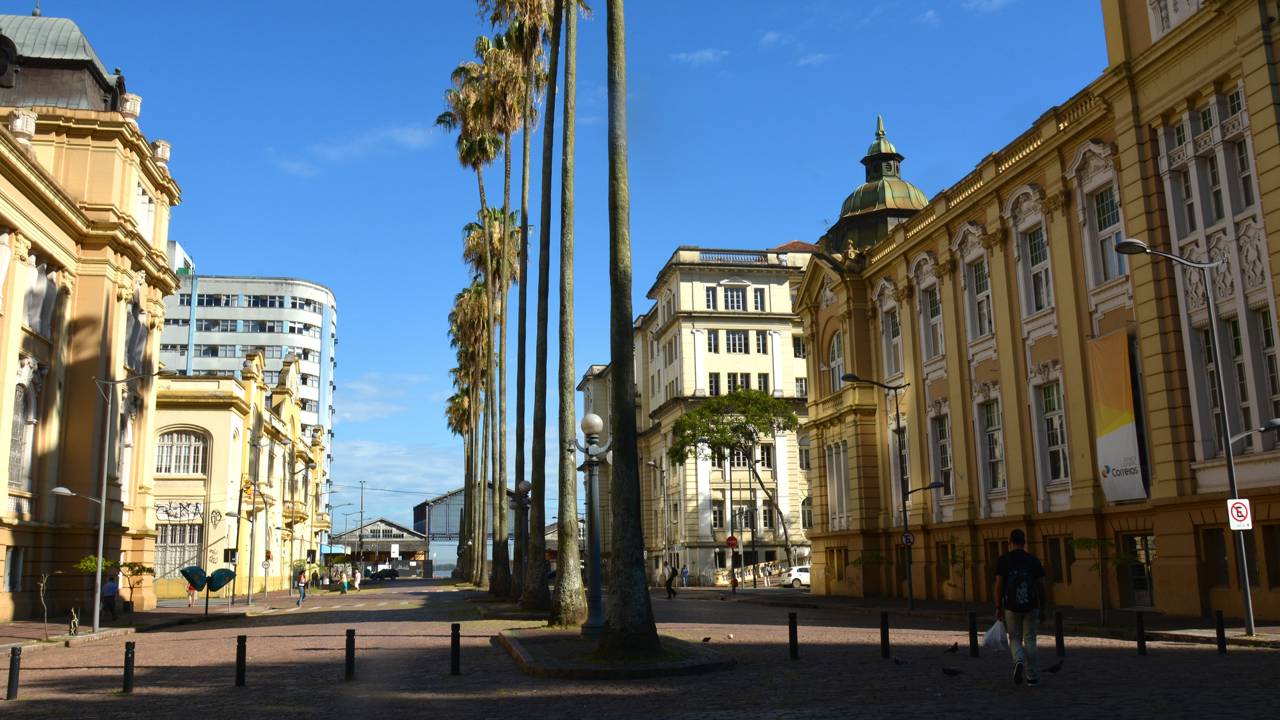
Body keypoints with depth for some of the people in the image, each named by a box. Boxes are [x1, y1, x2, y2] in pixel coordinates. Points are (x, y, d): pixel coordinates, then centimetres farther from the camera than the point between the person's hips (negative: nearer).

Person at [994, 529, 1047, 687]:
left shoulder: (1003, 560, -2)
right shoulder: (1034, 560, 1)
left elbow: (999, 584, -6)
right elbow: (1041, 586, 0)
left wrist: (998, 607, 1)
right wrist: (1042, 608, 9)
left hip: (1011, 607, -1)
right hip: (1031, 606, 1)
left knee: (1014, 639, 12)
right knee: (1029, 640, 10)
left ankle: (1019, 661, -16)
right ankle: (1032, 677, 10)